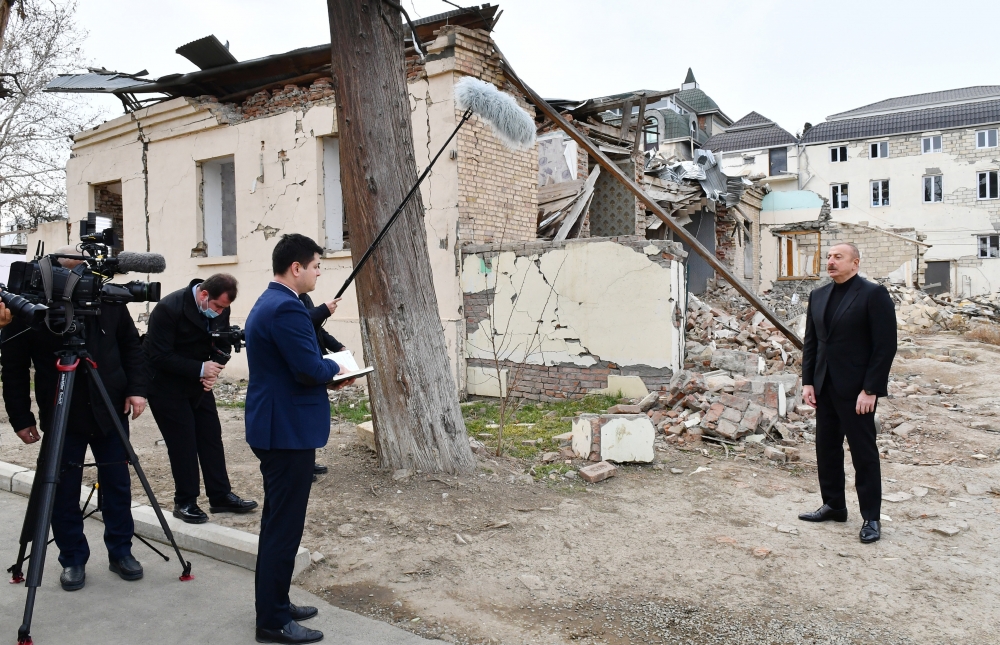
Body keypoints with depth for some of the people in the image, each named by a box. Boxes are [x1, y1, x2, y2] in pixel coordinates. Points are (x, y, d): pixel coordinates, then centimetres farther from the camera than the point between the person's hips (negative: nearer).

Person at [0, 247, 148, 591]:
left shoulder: (109, 300, -3)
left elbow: (131, 347, 6)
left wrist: (136, 388, -6)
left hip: (110, 411, 2)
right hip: (60, 416, -1)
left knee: (118, 485, 9)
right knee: (63, 492, 6)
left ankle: (120, 552, 24)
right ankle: (73, 560, 22)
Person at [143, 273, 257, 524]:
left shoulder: (221, 310, -7)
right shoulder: (169, 308, -25)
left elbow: (223, 344, 5)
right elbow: (159, 357, -25)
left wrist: (213, 369, -15)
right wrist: (201, 369, -28)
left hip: (199, 383, 6)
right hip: (167, 384, -6)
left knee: (212, 438, 6)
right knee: (183, 444, -4)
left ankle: (221, 496, 16)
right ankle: (185, 503, 11)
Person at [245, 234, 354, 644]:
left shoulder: (268, 302, 14)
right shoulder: (286, 307, -20)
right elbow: (310, 369, -24)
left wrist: (326, 372, 8)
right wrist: (335, 369, -5)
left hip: (275, 426, 11)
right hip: (288, 430, -11)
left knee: (278, 521, 18)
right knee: (283, 525, -1)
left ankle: (274, 605, 30)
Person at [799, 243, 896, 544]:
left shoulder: (874, 294, -9)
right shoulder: (818, 296, 11)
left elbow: (885, 345, -12)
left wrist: (871, 390, -16)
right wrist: (808, 382, 5)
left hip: (857, 389, -6)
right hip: (825, 388, 6)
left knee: (863, 453, 3)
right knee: (826, 449, 12)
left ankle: (871, 517, 15)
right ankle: (834, 506, 26)